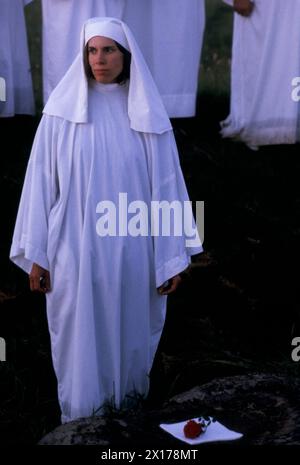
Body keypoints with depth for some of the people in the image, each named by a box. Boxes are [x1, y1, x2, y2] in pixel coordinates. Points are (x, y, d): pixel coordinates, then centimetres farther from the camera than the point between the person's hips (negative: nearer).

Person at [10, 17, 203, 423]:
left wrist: (174, 256, -1)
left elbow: (167, 185, 1)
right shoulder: (62, 111, -2)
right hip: (76, 250, -1)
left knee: (129, 335, 13)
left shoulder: (147, 113, 0)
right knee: (80, 338, 6)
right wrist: (37, 254, -3)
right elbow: (42, 183, -1)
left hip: (131, 252, 1)